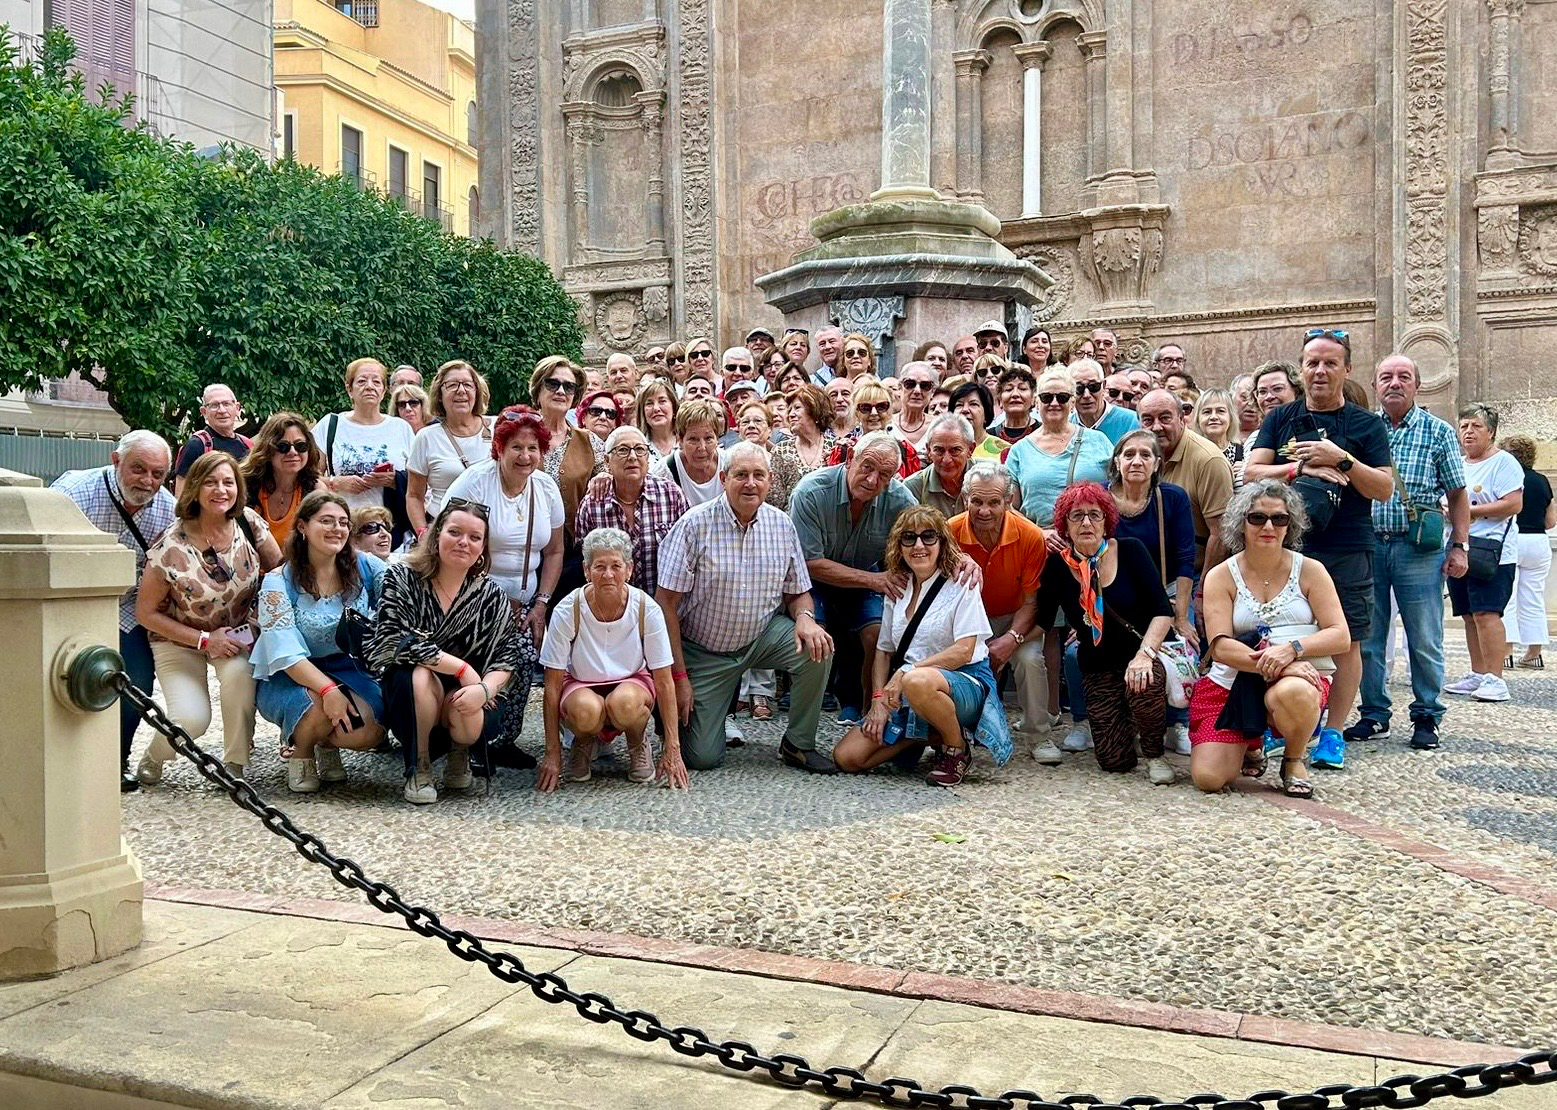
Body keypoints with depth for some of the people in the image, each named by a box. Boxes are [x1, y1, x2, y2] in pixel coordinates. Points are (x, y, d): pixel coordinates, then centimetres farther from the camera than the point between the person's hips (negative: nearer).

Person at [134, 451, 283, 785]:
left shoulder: (248, 523, -12)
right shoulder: (171, 548, -20)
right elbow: (146, 612, -13)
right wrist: (204, 641, -19)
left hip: (237, 633, 2)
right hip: (180, 639, -2)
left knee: (238, 672, -32)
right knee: (192, 720, -22)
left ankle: (234, 766, -12)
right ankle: (151, 760, 15)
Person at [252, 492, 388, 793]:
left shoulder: (364, 567, -1)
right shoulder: (278, 582, -11)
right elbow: (286, 652, -21)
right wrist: (327, 688, -33)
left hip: (350, 670, 3)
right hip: (289, 678, -3)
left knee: (370, 733, -24)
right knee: (324, 708, -35)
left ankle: (328, 745, 14)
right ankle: (300, 751, 3)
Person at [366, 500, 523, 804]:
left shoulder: (493, 597, -1)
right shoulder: (401, 579, -7)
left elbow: (506, 659, -4)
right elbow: (395, 641, -18)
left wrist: (484, 689, -27)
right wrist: (462, 668, -22)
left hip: (465, 697, 2)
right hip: (407, 696, -1)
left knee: (471, 722, -32)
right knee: (418, 674, -34)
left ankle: (460, 751, 9)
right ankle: (418, 768, -13)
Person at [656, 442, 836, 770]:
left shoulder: (781, 525, -3)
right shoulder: (695, 524, -16)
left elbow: (797, 593, 6)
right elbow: (666, 603, -15)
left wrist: (805, 617, -20)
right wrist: (678, 676, -16)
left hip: (763, 637, 3)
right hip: (703, 652, -3)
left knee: (818, 648, -25)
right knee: (702, 758, -7)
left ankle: (798, 744, -4)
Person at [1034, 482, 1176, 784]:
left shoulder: (1130, 551, -6)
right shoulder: (1058, 564, -3)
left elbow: (1162, 610, -10)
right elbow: (1042, 623, 0)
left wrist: (1144, 653, -26)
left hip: (1139, 655, -1)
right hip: (1097, 668, 2)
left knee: (1143, 686, -38)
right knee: (1114, 760, -7)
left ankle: (1155, 756, -7)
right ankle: (1127, 716, 29)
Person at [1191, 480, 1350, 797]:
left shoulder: (1310, 571, 2)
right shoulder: (1221, 576, 0)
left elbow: (1341, 637, -5)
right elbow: (1220, 646, -11)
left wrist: (1293, 649, -24)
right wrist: (1274, 666, -25)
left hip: (1298, 678, -1)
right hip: (1230, 685, 1)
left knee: (1292, 694, -40)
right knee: (1208, 777, -16)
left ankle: (1294, 760, -4)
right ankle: (1251, 745, 22)